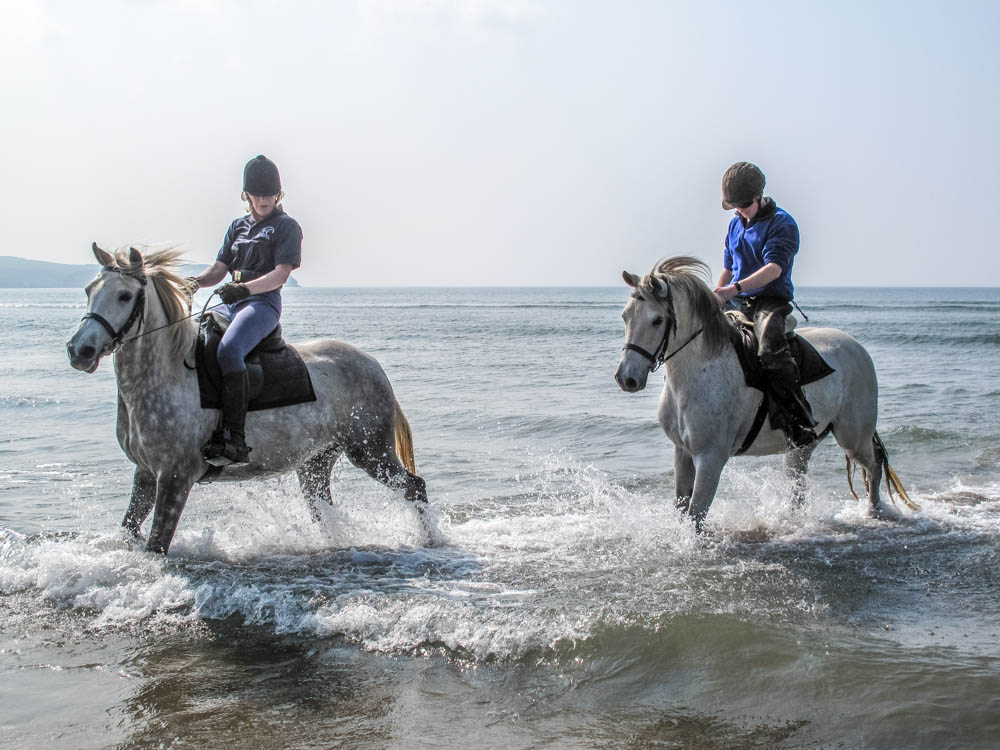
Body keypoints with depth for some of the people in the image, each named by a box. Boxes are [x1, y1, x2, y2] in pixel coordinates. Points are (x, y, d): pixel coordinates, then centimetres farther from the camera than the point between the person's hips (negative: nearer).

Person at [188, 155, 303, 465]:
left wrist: (245, 288, -25)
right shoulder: (238, 226, 23)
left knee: (228, 349, -35)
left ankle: (233, 439, -39)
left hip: (263, 303, -8)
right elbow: (220, 266, 17)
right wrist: (198, 281, -6)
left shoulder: (287, 226, 3)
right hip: (230, 304, 8)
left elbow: (281, 273, -9)